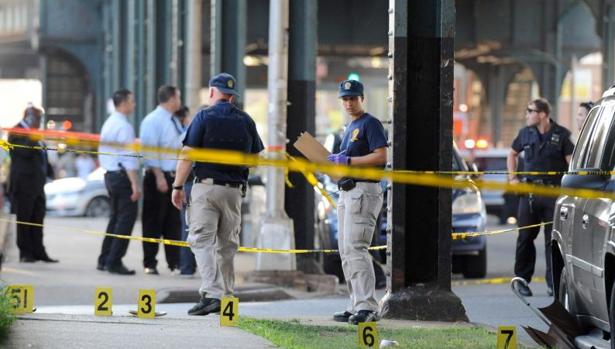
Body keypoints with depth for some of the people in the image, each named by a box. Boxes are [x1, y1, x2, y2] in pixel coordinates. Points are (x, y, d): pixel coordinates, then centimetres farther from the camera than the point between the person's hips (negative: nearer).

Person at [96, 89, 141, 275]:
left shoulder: (108, 124, 15)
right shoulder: (124, 126, -15)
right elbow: (128, 157, -20)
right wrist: (134, 184, -21)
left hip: (109, 174, 10)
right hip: (122, 176, -10)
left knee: (116, 217, 17)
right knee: (126, 218, -7)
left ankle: (104, 260, 20)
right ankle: (114, 262, -8)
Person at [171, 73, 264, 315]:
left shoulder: (205, 117, -4)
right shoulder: (246, 121, 9)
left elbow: (188, 154, -9)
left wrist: (178, 186, -4)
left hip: (206, 186, -4)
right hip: (235, 190, 4)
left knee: (202, 241, -7)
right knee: (227, 245, 13)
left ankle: (211, 294, -22)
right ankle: (226, 296, 15)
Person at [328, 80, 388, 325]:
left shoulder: (370, 123, -7)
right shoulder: (350, 127, 22)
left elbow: (380, 157, -18)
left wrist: (347, 160, -18)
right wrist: (333, 162, 9)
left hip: (364, 191, -11)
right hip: (346, 192, 11)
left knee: (355, 249, -18)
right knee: (346, 251, 10)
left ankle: (368, 307, -23)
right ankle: (356, 306, 14)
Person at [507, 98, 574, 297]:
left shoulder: (561, 135, -2)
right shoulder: (526, 133, 10)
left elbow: (572, 162, -3)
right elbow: (512, 154, 26)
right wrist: (512, 178, 13)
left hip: (553, 193, -3)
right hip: (529, 192, 3)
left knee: (553, 239, -3)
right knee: (525, 238, 6)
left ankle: (554, 283, 1)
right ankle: (522, 280, 15)